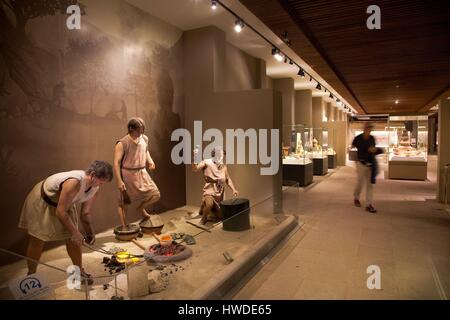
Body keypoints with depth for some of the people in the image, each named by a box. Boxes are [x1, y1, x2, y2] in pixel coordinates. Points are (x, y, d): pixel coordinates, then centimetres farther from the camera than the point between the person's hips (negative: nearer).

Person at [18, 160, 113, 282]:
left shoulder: (94, 187, -17)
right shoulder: (74, 182, -41)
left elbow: (85, 213, -4)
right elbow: (60, 212, -35)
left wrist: (89, 231, -13)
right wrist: (75, 232, -27)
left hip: (63, 204, 6)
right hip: (41, 202, -6)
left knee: (72, 238, 3)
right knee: (37, 241, 4)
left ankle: (79, 271, 19)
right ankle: (31, 275, 25)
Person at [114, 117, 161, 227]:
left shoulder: (144, 139, 1)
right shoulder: (122, 143, -17)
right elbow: (116, 162, -16)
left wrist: (150, 160, 2)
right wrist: (119, 181, -21)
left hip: (142, 173, 5)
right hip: (128, 175, -5)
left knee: (156, 195, 1)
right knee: (124, 203, 6)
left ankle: (141, 208, 27)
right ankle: (124, 227, 21)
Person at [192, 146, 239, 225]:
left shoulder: (223, 166, 6)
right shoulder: (207, 162, -9)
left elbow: (228, 179, 18)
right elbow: (195, 169, -22)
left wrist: (233, 190, 6)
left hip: (219, 194, 6)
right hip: (209, 192, -6)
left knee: (221, 216, 10)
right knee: (209, 203, -40)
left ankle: (208, 215, 41)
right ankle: (203, 219, -8)